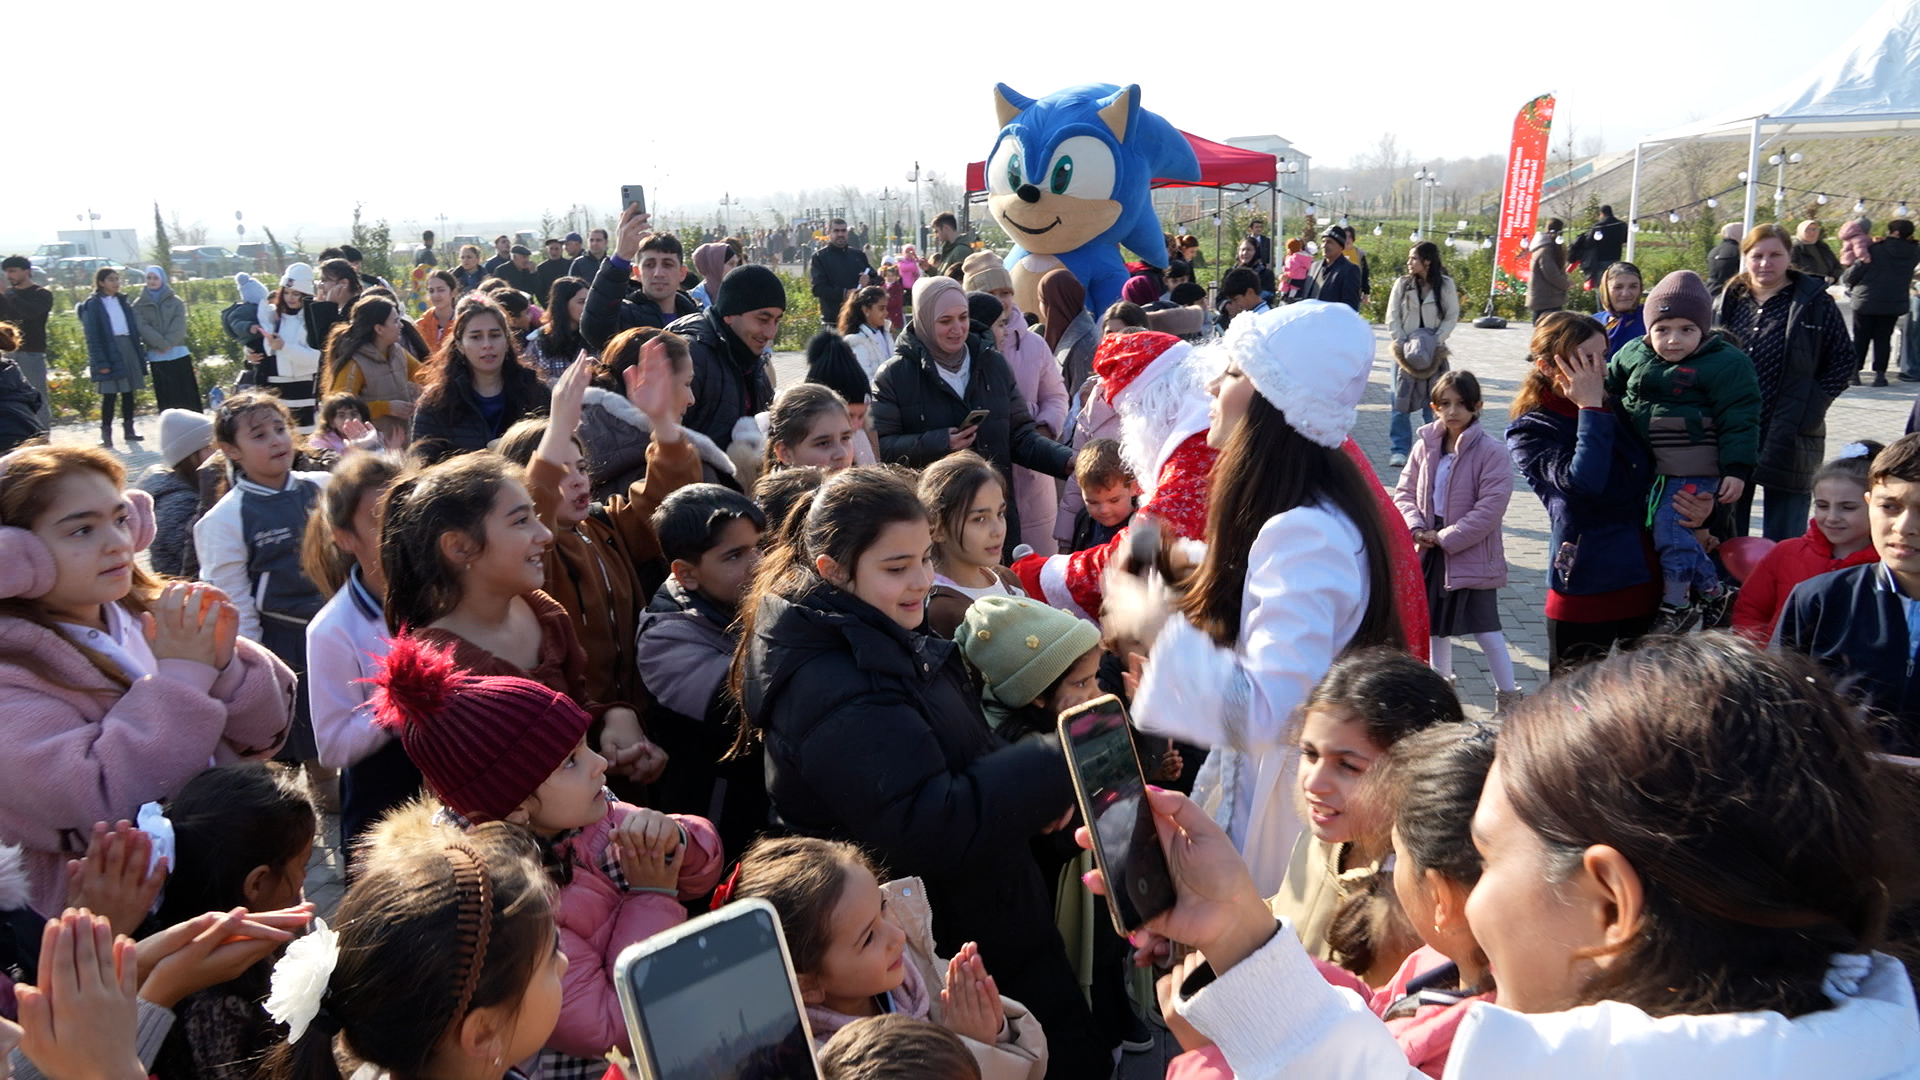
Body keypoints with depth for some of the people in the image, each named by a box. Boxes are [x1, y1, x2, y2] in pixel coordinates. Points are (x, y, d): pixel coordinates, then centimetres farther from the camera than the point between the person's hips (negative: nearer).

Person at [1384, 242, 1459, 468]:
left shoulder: (1446, 284, -2)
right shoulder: (1402, 284, 2)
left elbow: (1452, 317, 0)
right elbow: (1392, 317, 2)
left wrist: (1435, 343, -12)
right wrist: (1401, 345, -9)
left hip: (1433, 352, -1)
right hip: (1405, 350, 1)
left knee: (1434, 402, 0)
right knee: (1400, 399, -3)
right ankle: (1399, 450, 2)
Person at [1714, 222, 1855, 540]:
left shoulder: (1815, 302, -2)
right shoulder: (1730, 301, 7)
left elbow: (1842, 362, -1)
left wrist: (1808, 408, -10)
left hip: (1789, 438, -3)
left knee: (1783, 540, 2)